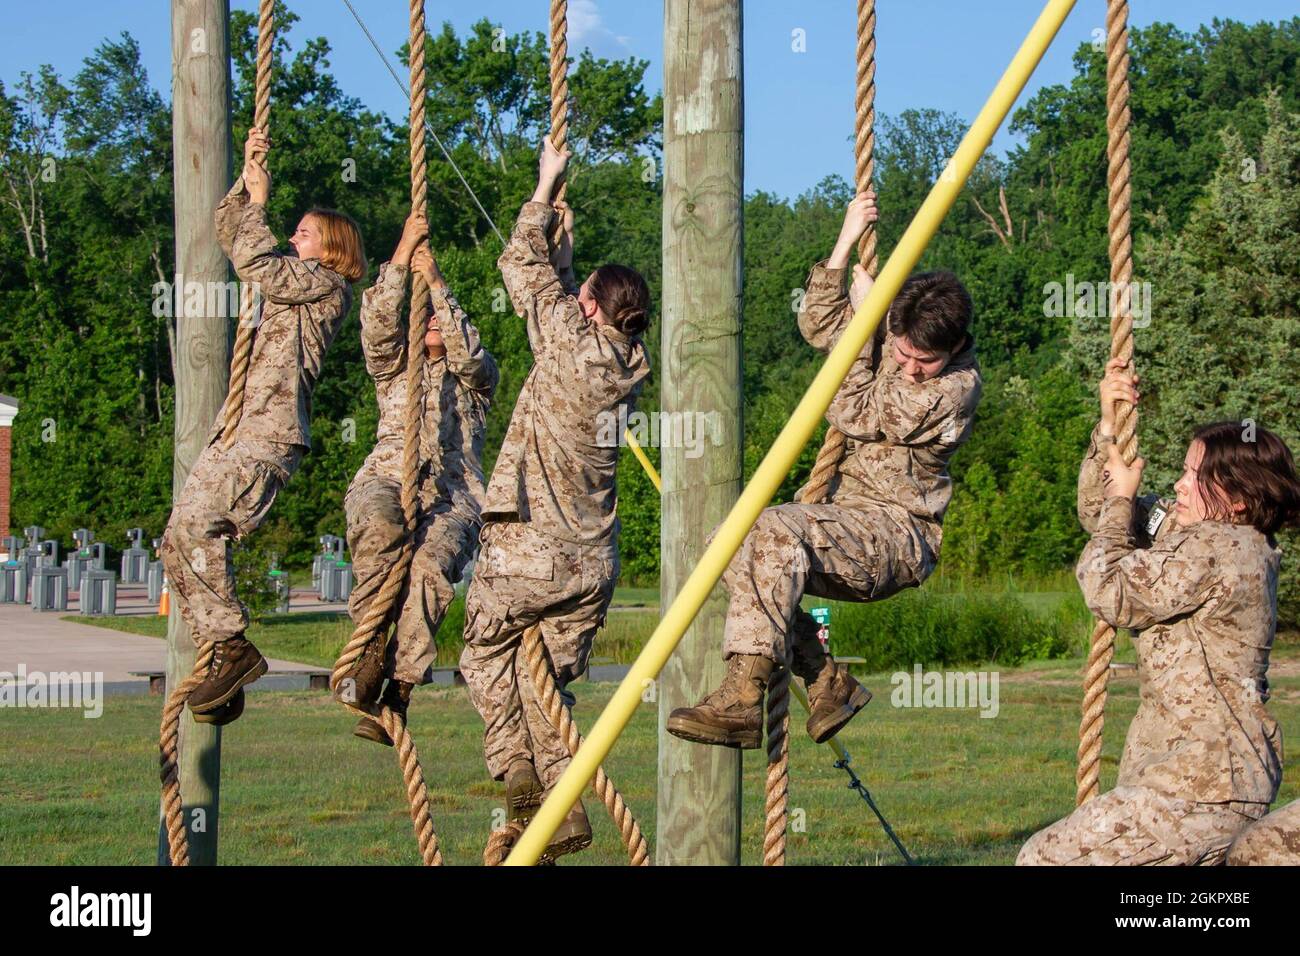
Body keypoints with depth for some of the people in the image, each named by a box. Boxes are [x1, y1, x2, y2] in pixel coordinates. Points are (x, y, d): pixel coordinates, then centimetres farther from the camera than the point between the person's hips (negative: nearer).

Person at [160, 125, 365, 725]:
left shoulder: (328, 287, 0)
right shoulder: (292, 282, 26)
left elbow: (255, 261, -9)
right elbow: (231, 239, 30)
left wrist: (258, 203, 4)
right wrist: (247, 178, 20)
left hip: (271, 434, -9)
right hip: (235, 431, 9)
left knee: (195, 524, -25)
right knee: (181, 545, 0)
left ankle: (235, 647, -19)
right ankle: (221, 650, 1)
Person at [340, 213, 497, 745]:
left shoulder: (478, 377, 24)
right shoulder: (395, 369, 28)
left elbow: (466, 352, 0)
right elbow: (377, 323, 8)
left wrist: (436, 282, -1)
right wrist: (403, 254, 3)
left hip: (453, 496, -1)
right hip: (387, 480, 1)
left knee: (431, 564, -34)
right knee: (381, 522, -39)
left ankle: (399, 690, -37)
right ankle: (372, 647, -34)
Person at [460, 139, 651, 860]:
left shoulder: (572, 341, -13)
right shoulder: (627, 365, 4)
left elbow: (524, 269, -1)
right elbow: (556, 290, 22)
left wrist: (546, 188, 9)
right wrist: (564, 242, 22)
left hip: (527, 549, -6)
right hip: (592, 560, 6)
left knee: (485, 653, 14)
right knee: (547, 679, 14)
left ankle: (517, 771, 0)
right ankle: (564, 805, 8)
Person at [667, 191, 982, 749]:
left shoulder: (956, 386, -17)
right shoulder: (893, 340, 8)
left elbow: (855, 414, -15)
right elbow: (817, 326, 14)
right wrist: (847, 242, 4)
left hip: (899, 538, -9)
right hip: (847, 521, 9)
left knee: (776, 532, -33)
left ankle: (742, 702, -40)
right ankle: (827, 683, -9)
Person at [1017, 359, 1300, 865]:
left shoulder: (1214, 548, -18)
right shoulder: (1205, 535, 13)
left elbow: (1109, 593, -15)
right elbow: (1097, 512, 22)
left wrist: (1122, 500, -2)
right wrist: (1109, 426, 12)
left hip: (1203, 786, -11)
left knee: (1043, 858, -12)